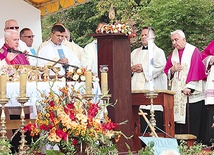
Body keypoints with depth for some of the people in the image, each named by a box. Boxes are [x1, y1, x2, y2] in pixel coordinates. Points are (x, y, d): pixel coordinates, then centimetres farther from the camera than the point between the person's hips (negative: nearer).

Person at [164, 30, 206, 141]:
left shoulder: (194, 51, -4)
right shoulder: (173, 53, 14)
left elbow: (196, 70, -11)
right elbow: (166, 71, 17)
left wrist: (190, 87, -17)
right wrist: (172, 69, -7)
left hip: (191, 94, -5)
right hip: (177, 93, 5)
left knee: (192, 123, -5)